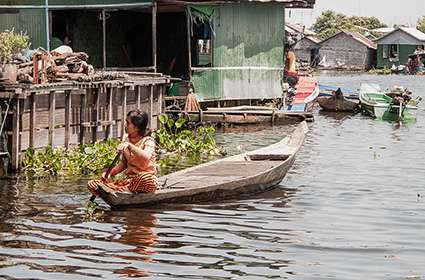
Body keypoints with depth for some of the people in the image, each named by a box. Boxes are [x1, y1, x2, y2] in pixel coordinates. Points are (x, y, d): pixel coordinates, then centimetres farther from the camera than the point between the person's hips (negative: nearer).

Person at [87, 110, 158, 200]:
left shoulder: (148, 141, -8)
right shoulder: (127, 140, 13)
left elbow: (146, 157, -31)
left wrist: (129, 145, -36)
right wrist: (110, 173, 2)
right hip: (129, 179, 6)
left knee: (146, 178, -46)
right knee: (92, 185, -9)